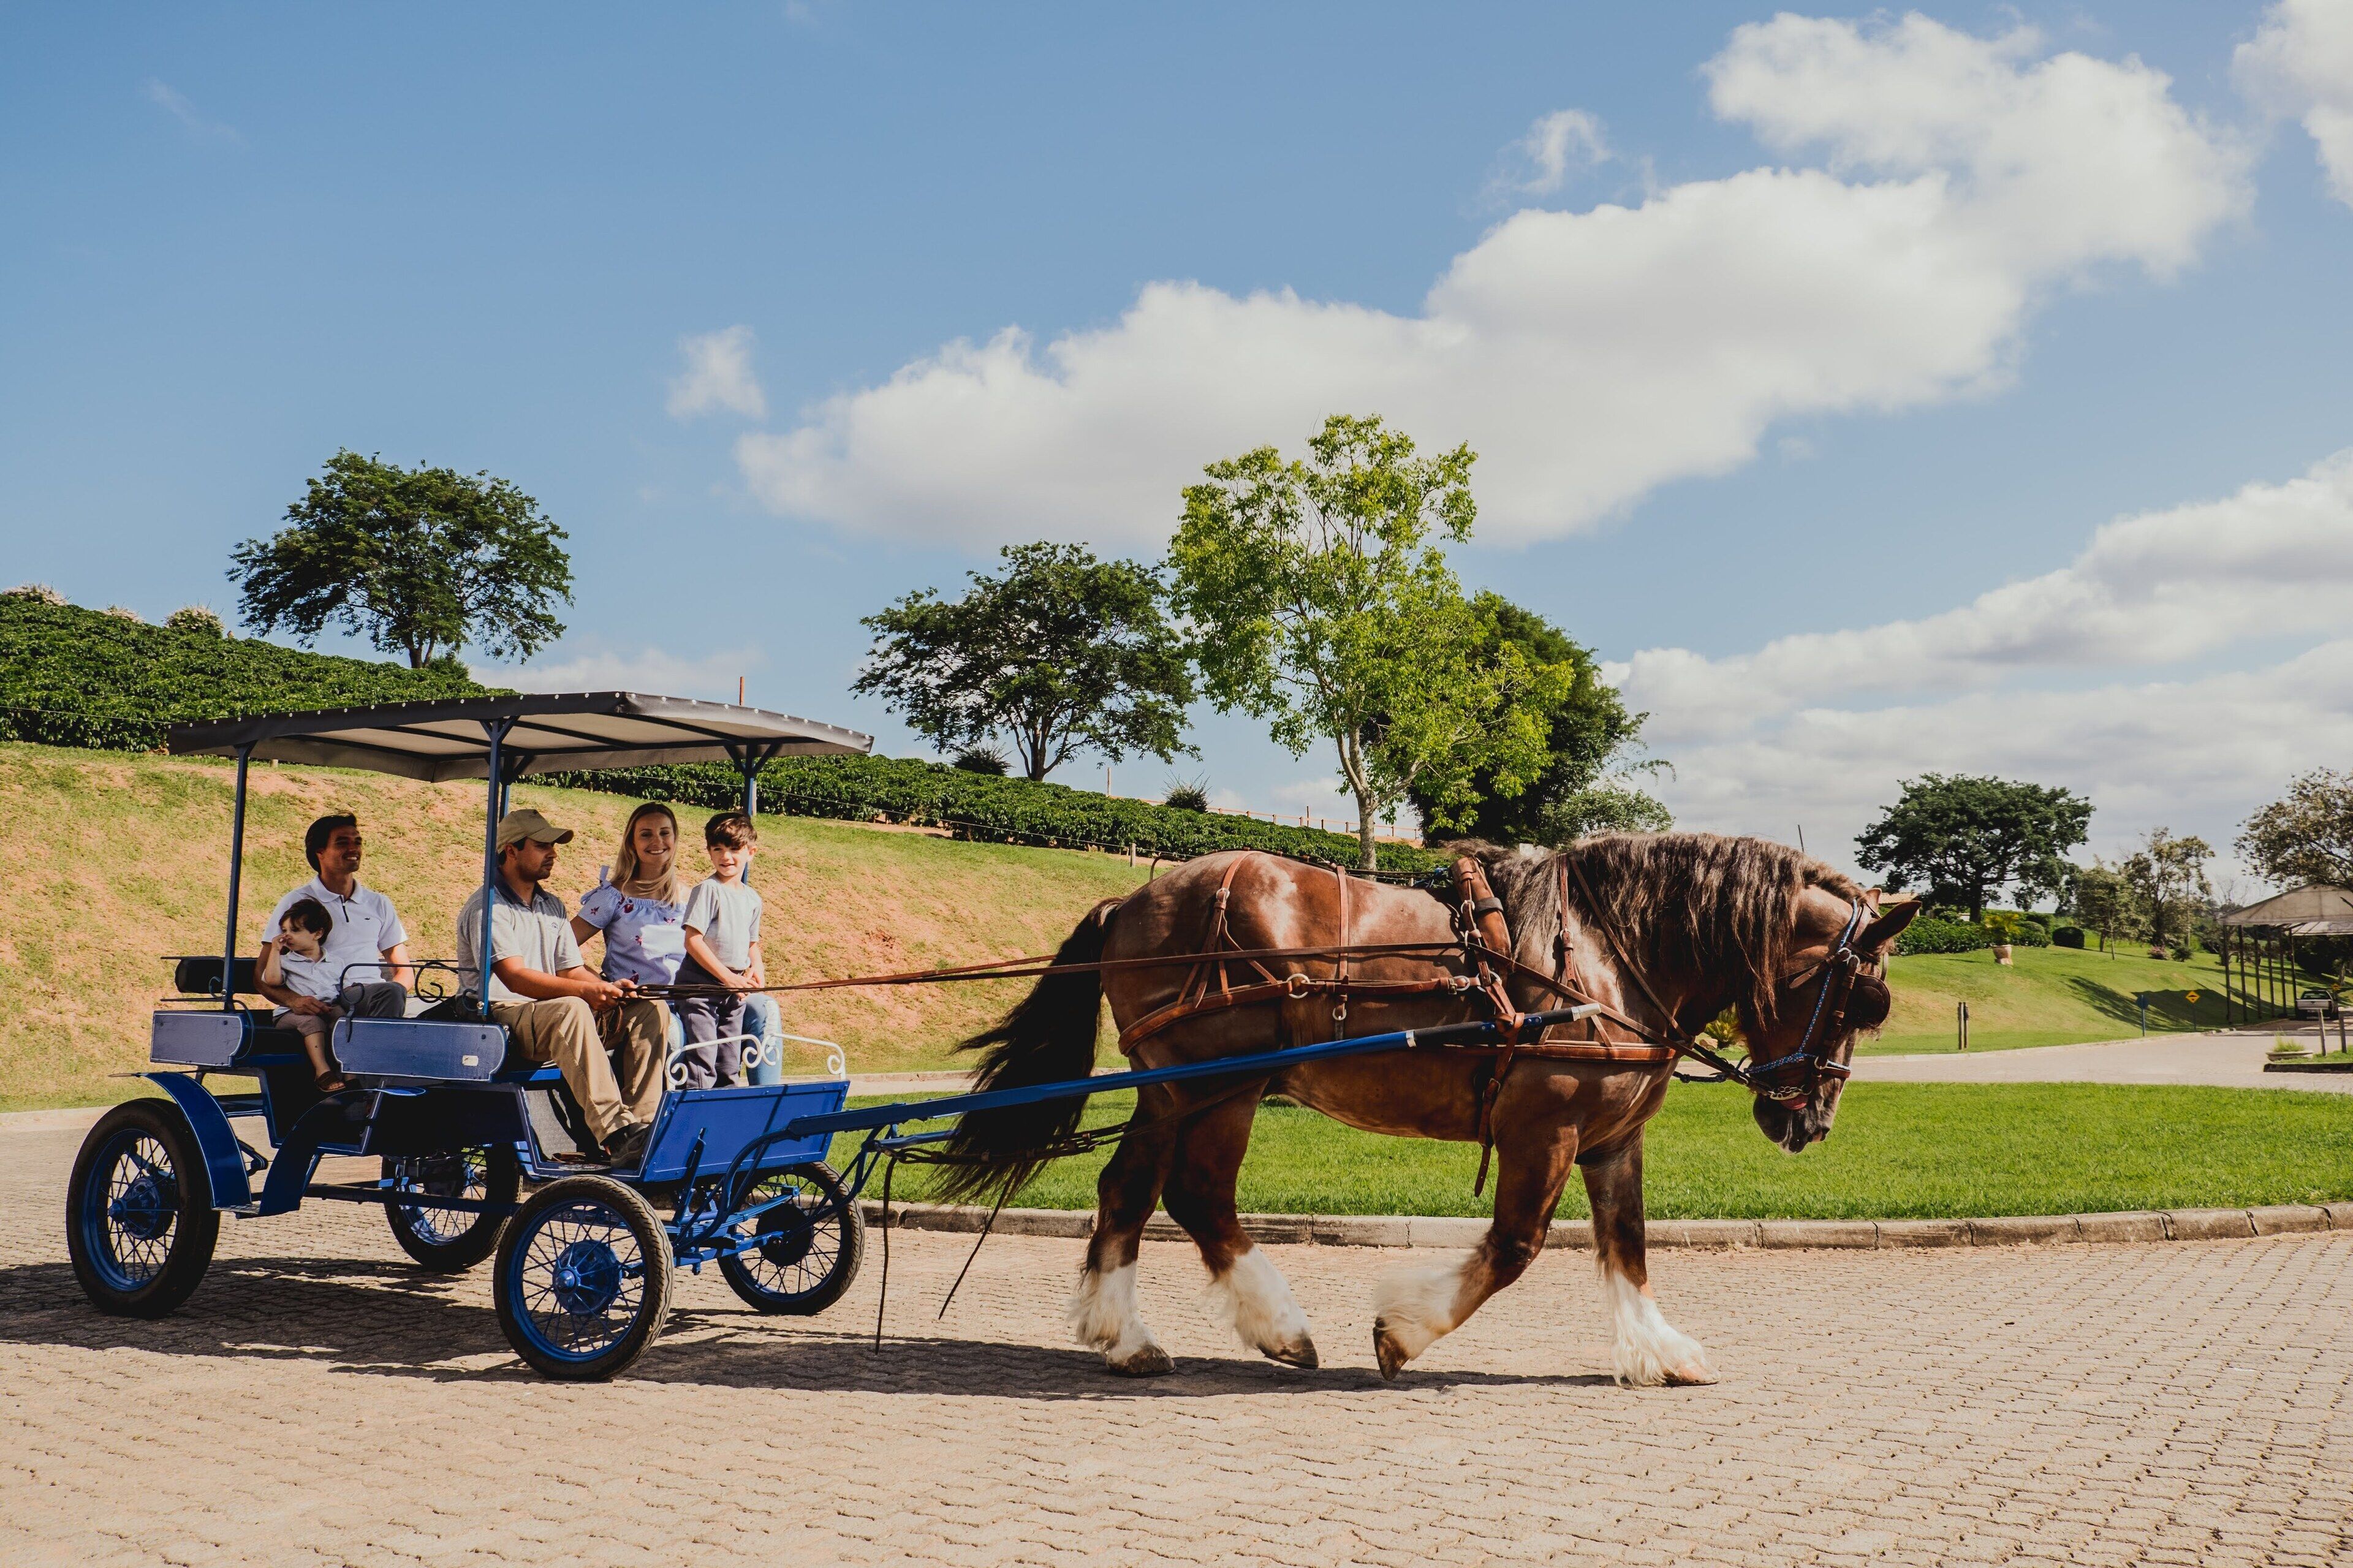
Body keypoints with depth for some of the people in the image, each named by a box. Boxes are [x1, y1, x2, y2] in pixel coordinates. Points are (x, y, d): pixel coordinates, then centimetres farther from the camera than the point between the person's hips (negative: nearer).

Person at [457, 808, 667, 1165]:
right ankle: (614, 1135, -47)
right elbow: (514, 977, -19)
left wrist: (610, 989, -9)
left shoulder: (552, 907, 20)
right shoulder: (486, 907, -7)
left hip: (552, 1015, 8)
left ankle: (642, 1124, -23)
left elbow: (572, 971, 14)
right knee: (571, 1010, -39)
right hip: (501, 1018, -8)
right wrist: (586, 991, -31)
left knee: (650, 1010, -11)